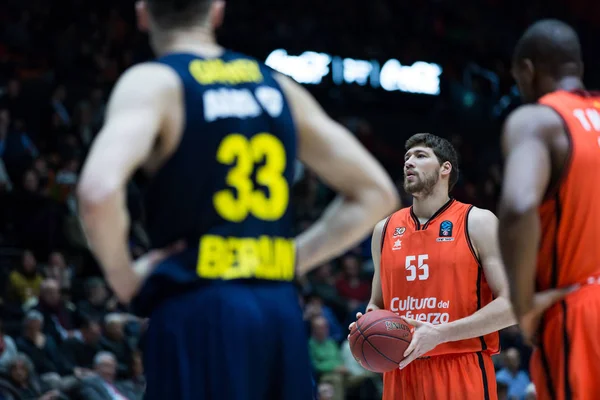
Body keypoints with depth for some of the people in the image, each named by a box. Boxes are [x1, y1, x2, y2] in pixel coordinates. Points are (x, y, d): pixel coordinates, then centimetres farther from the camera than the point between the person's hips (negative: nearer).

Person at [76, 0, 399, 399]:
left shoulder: (152, 83, -3)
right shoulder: (278, 87, 15)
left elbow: (100, 191, -22)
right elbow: (375, 194, 17)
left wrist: (123, 275, -5)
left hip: (197, 317, -5)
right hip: (282, 312, 6)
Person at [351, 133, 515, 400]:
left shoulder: (478, 222, -1)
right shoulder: (385, 230, 14)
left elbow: (511, 305, -8)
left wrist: (440, 333, -18)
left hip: (463, 377, -5)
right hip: (401, 376, 5)